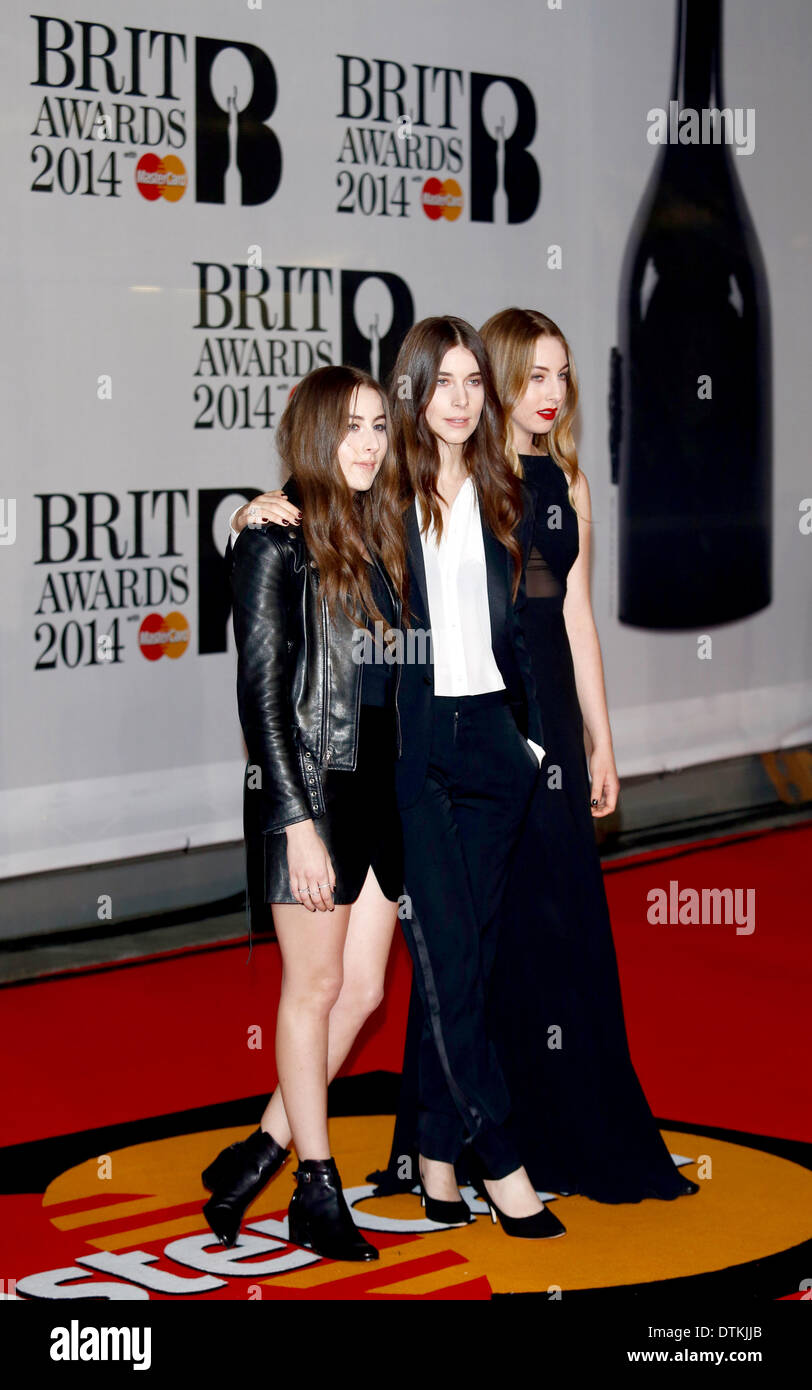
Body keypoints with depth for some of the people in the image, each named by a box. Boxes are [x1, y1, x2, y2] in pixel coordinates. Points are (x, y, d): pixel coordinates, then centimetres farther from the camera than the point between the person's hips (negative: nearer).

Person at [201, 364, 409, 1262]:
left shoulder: (376, 537, 12)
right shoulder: (276, 538, -9)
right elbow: (260, 689, -13)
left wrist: (406, 802, 12)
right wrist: (298, 821, -17)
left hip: (379, 791, 7)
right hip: (308, 790, -7)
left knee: (362, 989, 7)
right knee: (315, 986, 2)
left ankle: (260, 1151, 19)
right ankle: (317, 1192, 13)